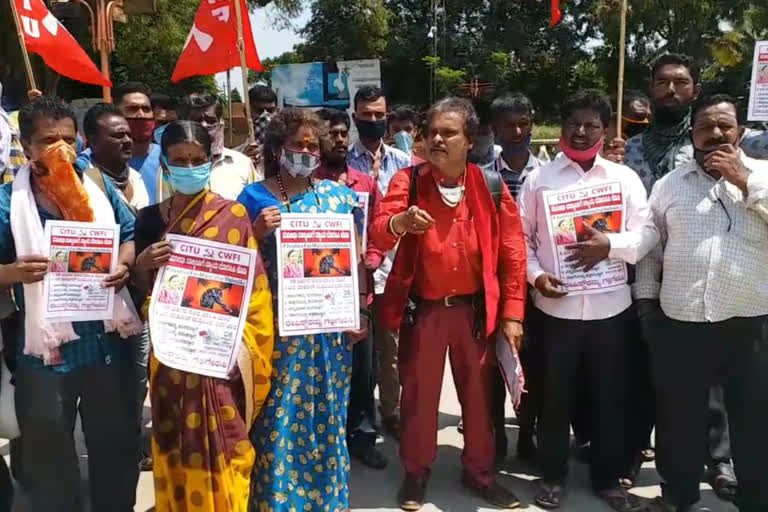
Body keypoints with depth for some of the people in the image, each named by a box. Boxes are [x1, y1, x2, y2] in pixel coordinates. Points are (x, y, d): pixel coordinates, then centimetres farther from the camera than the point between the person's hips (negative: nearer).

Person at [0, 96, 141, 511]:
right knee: (49, 460, 13)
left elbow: (130, 234, 9)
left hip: (106, 340, 3)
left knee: (117, 445, 19)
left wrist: (124, 265, -10)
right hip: (46, 350, -3)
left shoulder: (99, 186, 4)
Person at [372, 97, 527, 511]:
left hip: (475, 308, 1)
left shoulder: (491, 184, -4)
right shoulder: (407, 180, -6)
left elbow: (512, 252, -1)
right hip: (422, 309, -1)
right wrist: (400, 221, -38)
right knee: (419, 394, 11)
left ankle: (479, 471, 34)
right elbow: (378, 236, -15)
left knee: (478, 393, 14)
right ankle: (416, 473, 31)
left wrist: (512, 313, -4)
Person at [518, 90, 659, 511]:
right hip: (555, 306, -1)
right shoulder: (539, 178, 3)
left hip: (610, 307, 1)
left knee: (610, 397, 11)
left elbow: (648, 233, 1)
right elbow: (521, 236, 3)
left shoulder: (625, 178, 5)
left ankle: (607, 477, 29)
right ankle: (553, 476, 27)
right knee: (554, 395, 10)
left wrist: (609, 245, -15)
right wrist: (535, 275, -11)